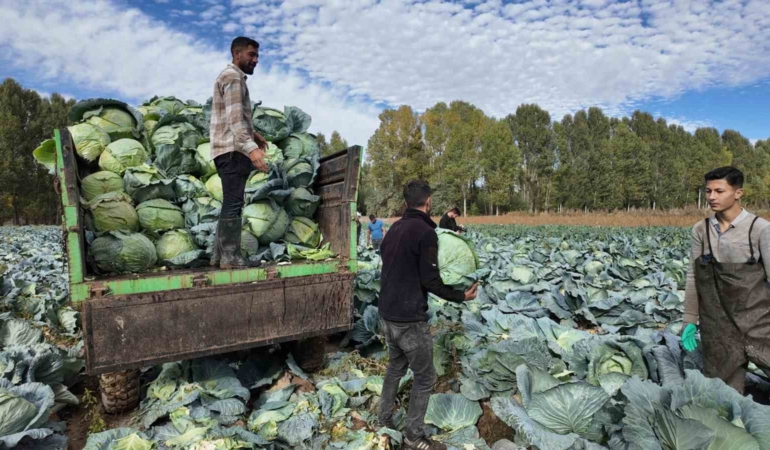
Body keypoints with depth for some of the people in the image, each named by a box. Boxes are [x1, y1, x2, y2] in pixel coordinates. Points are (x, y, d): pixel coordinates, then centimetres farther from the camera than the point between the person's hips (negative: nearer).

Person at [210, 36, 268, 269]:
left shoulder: (233, 77, 25)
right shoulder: (233, 77, -8)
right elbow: (234, 119, -22)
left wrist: (253, 134, 23)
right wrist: (251, 149, -32)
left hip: (232, 150, 10)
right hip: (232, 150, -10)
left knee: (230, 203, 10)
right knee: (233, 203, -10)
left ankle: (220, 254, 14)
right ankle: (230, 256, -8)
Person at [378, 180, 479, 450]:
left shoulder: (394, 228, 8)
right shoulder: (425, 232, -18)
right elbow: (430, 281, -18)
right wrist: (461, 296, -5)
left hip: (388, 313, 9)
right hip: (410, 318, -8)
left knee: (396, 366, 25)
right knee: (425, 377, 8)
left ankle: (385, 420, 37)